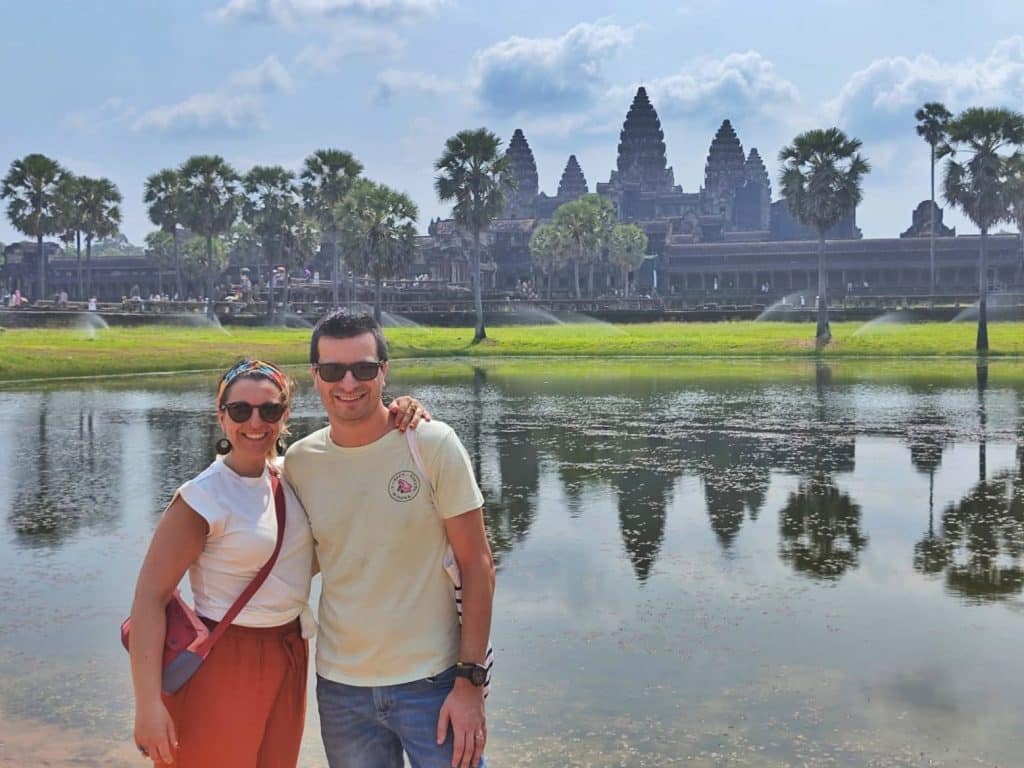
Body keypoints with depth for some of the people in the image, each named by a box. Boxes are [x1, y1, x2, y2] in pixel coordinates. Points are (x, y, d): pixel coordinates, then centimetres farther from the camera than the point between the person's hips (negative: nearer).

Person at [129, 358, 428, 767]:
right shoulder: (201, 499, -18)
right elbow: (150, 597, -19)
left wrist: (398, 414, -10)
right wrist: (149, 705, -25)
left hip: (290, 658, 6)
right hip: (222, 666, -6)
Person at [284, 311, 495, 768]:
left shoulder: (432, 445, -10)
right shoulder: (298, 462, -1)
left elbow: (477, 565, -8)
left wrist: (470, 682, -11)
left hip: (431, 680, -3)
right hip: (339, 686, 3)